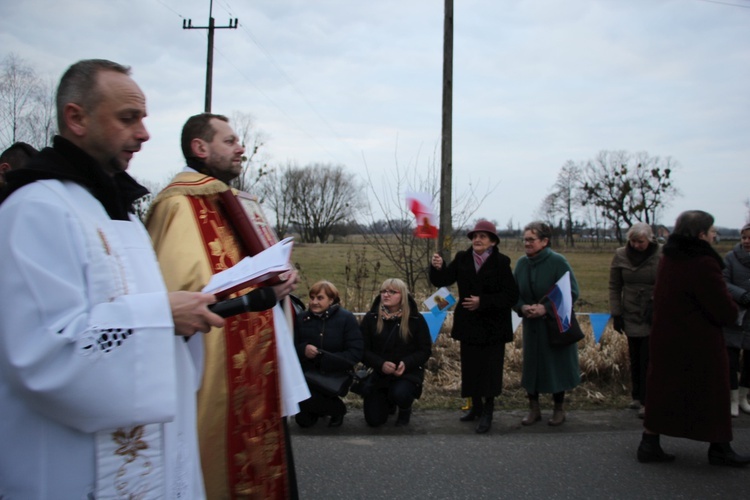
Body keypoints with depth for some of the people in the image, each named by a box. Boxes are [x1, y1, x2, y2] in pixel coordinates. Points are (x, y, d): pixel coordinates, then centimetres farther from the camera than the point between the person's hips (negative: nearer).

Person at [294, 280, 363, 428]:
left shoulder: (346, 318, -8)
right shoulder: (302, 318, 3)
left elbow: (356, 353, -15)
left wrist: (322, 357, -23)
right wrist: (303, 349, -22)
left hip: (334, 376, -4)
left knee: (302, 398, -28)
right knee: (304, 421, 0)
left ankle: (336, 407, 1)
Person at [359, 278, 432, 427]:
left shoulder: (416, 319, -6)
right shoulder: (371, 318, -3)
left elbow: (425, 350, -4)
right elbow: (362, 349, -4)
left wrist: (406, 363, -22)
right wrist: (380, 364, -22)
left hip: (408, 373, -2)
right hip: (379, 374, 2)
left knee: (399, 393, -36)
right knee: (374, 421, -4)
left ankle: (405, 410, 5)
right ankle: (389, 402, 33)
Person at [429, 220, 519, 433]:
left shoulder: (501, 263, -9)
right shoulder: (462, 259, 2)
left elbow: (511, 296, -14)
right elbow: (443, 280, -5)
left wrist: (482, 302, -22)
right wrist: (438, 268, -26)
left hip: (493, 326, -4)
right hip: (469, 325, 4)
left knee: (490, 369, 0)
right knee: (470, 367, 12)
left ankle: (487, 413, 10)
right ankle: (476, 407, 28)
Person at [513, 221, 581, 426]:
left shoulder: (558, 262, -14)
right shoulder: (522, 263, 1)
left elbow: (572, 292, -15)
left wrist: (547, 308, -22)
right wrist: (522, 307, -14)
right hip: (531, 325, 4)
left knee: (557, 365, 6)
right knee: (531, 365, 8)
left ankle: (559, 408, 23)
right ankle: (534, 408, 21)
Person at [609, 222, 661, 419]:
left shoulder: (662, 256, -7)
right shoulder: (621, 255, 1)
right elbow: (614, 286, 7)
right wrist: (616, 314, 3)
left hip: (654, 316, -2)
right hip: (632, 315, 3)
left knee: (649, 359, -5)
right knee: (635, 358, 8)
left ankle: (647, 401, 1)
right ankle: (637, 397, 20)